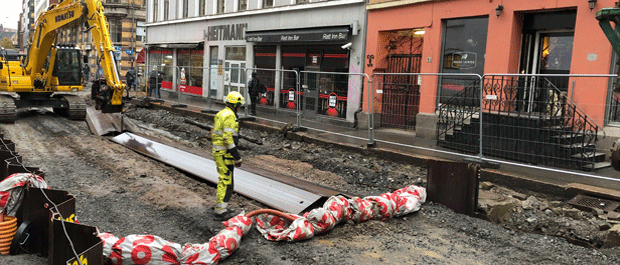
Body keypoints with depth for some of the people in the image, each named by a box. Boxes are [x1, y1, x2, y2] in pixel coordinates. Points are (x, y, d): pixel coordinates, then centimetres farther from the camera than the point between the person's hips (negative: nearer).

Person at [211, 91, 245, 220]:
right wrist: (237, 157, -20)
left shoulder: (221, 114, 15)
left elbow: (214, 133, 20)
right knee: (226, 182, -5)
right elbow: (228, 138, -23)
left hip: (217, 151, 10)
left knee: (223, 180, 18)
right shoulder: (230, 116, -16)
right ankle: (220, 211, -1)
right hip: (225, 154, -10)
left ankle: (220, 207, 27)